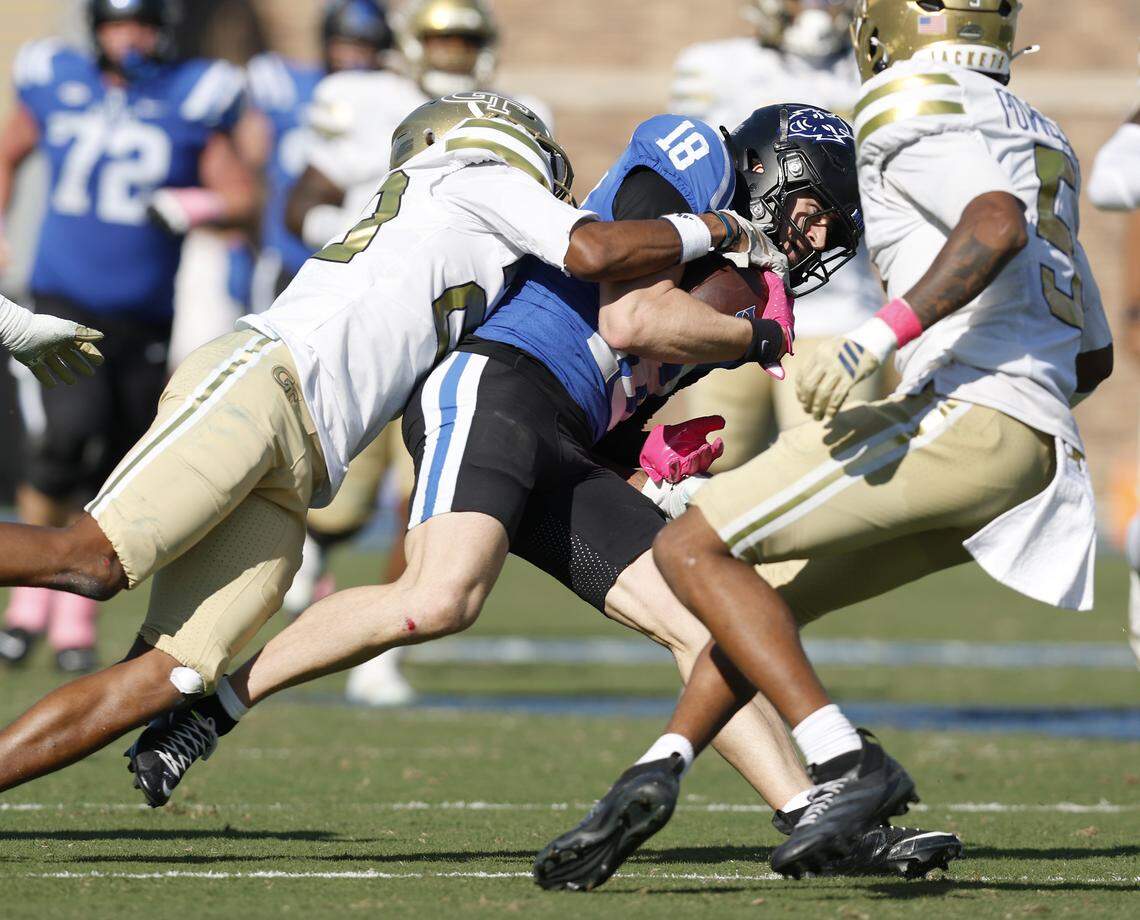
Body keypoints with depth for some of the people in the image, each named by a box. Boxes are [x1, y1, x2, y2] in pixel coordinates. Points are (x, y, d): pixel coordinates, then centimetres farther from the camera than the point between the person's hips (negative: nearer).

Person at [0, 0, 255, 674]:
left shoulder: (192, 102, -3)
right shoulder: (58, 87, 3)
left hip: (145, 316, 1)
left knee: (112, 473, 5)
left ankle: (75, 619, 21)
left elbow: (241, 200, -3)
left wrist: (188, 208, -22)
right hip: (65, 303, -1)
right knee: (68, 436, -21)